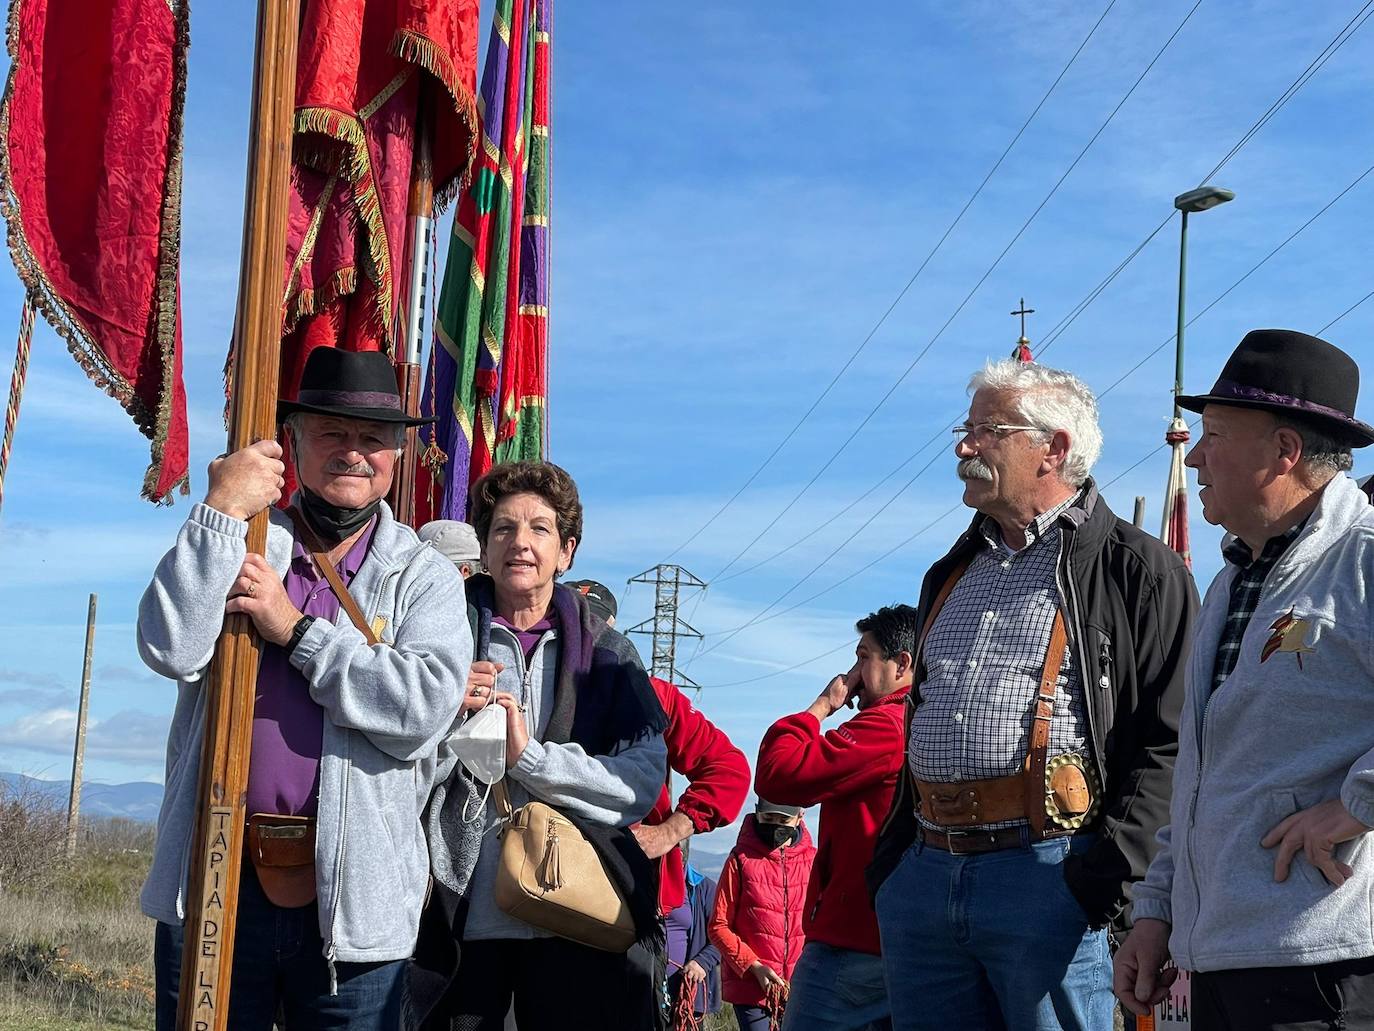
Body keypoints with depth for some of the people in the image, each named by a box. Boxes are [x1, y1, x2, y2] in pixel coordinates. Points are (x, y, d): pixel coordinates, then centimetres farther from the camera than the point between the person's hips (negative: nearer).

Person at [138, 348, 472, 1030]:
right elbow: (171, 650, -8)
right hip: (213, 879, 1)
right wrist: (222, 512, -12)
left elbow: (426, 706, -12)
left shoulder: (423, 577, 6)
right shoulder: (243, 542, 10)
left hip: (353, 895, -1)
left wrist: (295, 629, -10)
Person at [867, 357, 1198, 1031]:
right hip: (920, 885, 7)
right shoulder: (951, 575, 23)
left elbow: (1168, 741, -7)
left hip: (1048, 879, -6)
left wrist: (1110, 874, -17)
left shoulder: (1137, 570, 1)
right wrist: (888, 861, 15)